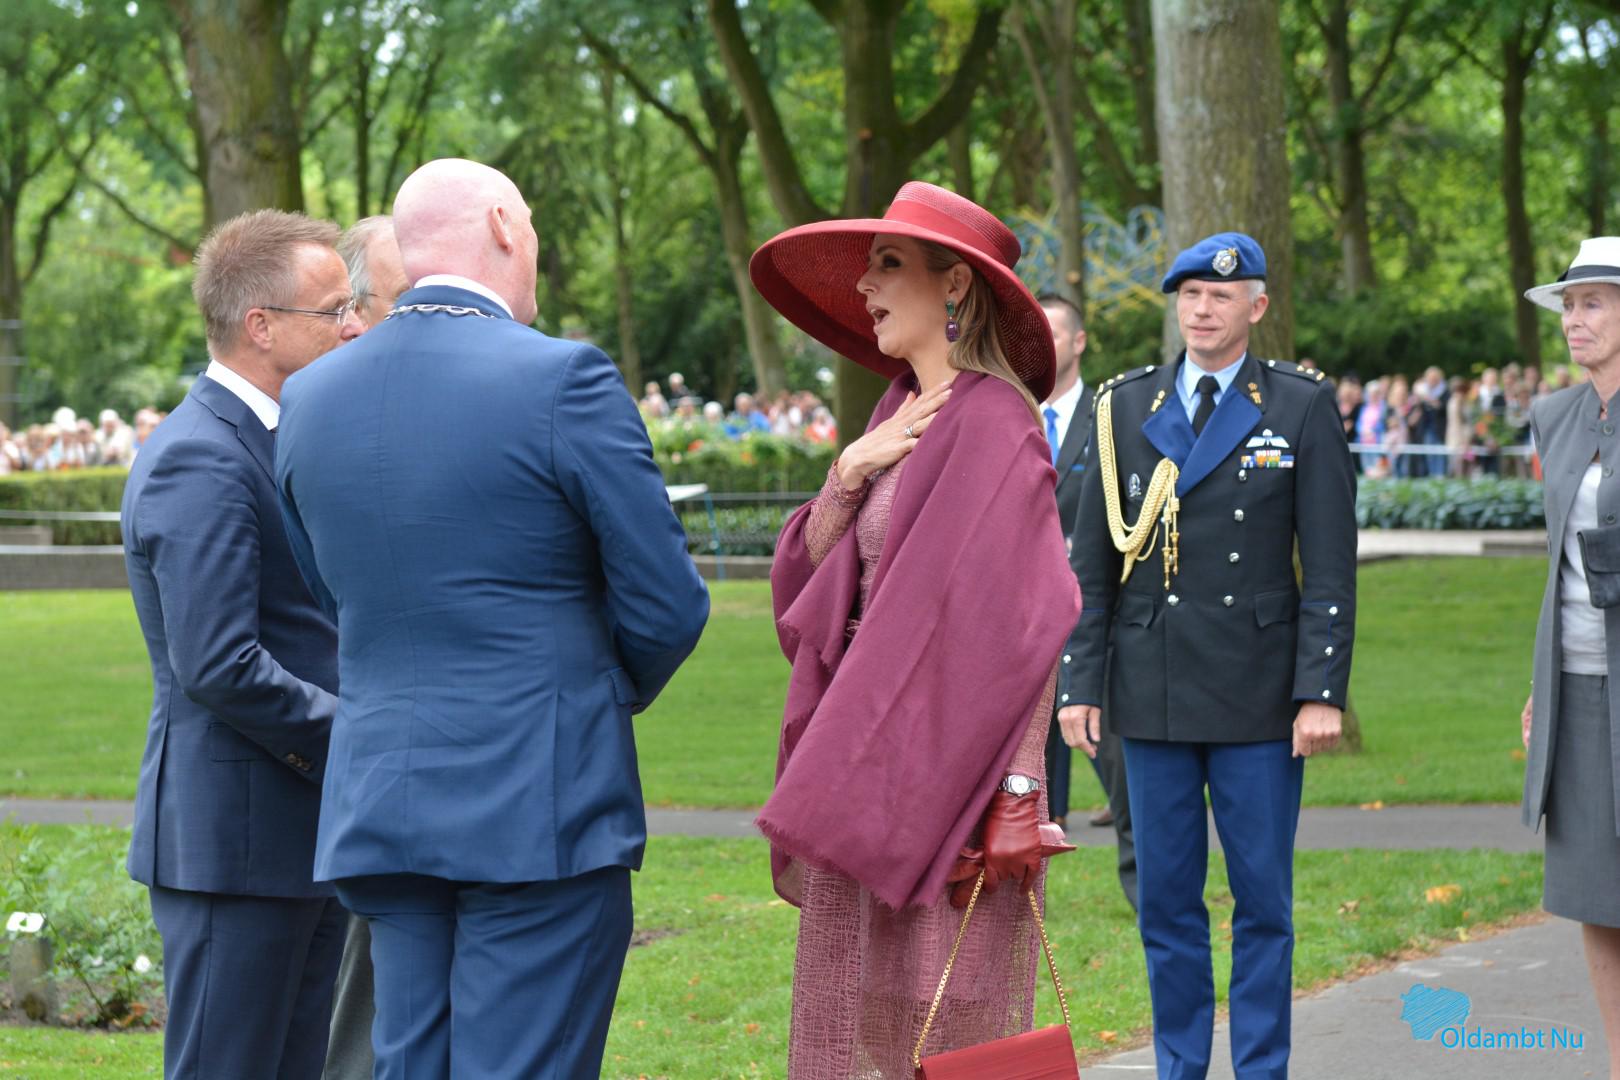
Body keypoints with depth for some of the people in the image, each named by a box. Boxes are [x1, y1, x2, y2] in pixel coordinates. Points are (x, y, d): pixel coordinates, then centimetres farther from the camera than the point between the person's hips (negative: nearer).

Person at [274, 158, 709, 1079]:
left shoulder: (310, 399, 7)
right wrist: (614, 691, 14)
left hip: (382, 803, 6)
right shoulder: (564, 380, -11)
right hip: (540, 810, -6)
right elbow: (668, 606, -6)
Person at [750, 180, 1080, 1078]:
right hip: (862, 758, 9)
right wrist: (847, 476, -4)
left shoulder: (994, 425, -13)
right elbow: (809, 575, 14)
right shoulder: (901, 414, 14)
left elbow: (1013, 618, -18)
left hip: (941, 768, -9)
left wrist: (1007, 803, -21)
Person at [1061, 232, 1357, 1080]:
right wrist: (1082, 683, 3)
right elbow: (1092, 559, 9)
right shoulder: (1125, 408, 7)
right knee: (1165, 896, 7)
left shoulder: (1301, 407, 1)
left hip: (1258, 693, -2)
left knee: (1262, 897, 2)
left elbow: (1330, 565, -3)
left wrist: (1322, 692, -9)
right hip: (1152, 689, 2)